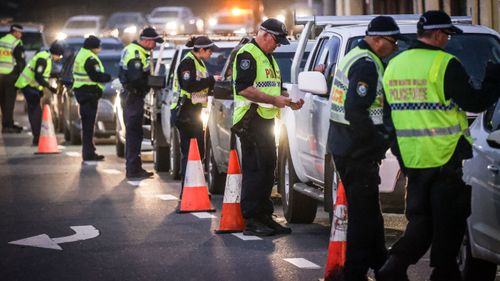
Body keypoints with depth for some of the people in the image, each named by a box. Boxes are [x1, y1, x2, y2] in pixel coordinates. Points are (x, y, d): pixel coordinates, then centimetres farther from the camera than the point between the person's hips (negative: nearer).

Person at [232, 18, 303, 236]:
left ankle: (264, 216, 17)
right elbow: (244, 88, -20)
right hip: (251, 121, -10)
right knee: (255, 169, -11)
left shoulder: (269, 58, 23)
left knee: (267, 169, 11)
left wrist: (289, 99, 8)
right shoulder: (247, 55, -9)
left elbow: (275, 87, 29)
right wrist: (274, 100, -20)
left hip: (267, 120, 10)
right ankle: (251, 220, -10)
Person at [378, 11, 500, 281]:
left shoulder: (393, 65, 10)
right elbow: (475, 102, -9)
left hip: (411, 158, 6)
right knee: (448, 222, 5)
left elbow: (388, 116, 17)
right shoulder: (445, 64, -13)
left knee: (420, 219, 13)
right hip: (446, 157, -6)